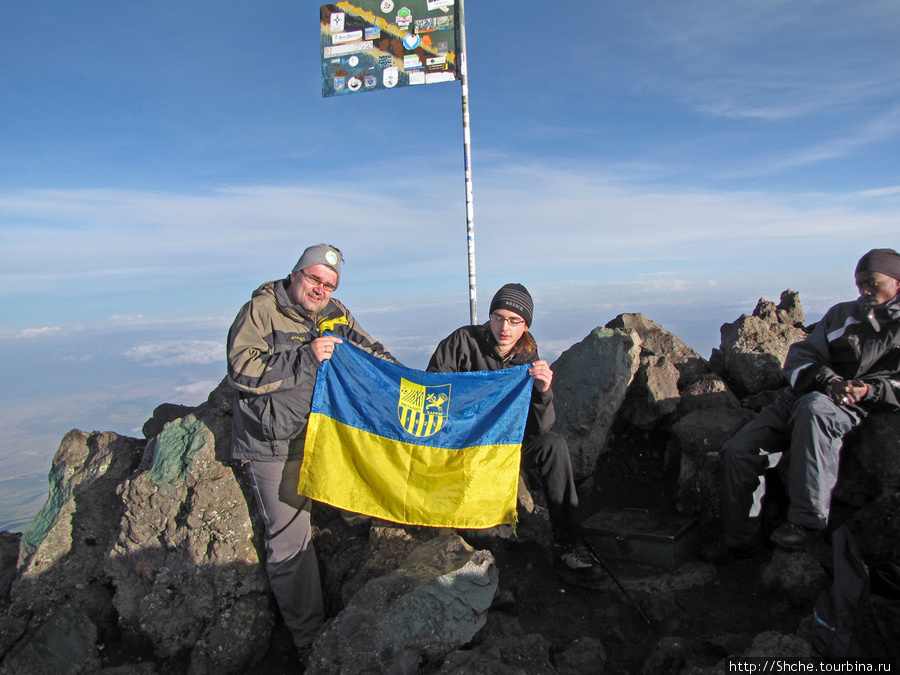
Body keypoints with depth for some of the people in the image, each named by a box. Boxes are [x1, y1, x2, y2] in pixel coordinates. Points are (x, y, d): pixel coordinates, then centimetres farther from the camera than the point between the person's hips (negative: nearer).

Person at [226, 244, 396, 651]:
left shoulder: (335, 315, 9)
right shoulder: (260, 311, -8)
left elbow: (373, 354, 18)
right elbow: (241, 370, -19)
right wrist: (306, 358, -23)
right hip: (273, 446, -5)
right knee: (289, 539, -1)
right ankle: (309, 635, 14)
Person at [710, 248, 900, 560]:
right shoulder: (841, 314, 24)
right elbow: (800, 355, 12)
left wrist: (869, 390, -20)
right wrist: (827, 379, -9)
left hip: (852, 407, -5)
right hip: (800, 396, 5)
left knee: (813, 407, -42)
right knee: (739, 451, -12)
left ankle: (807, 519, -39)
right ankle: (740, 539, 2)